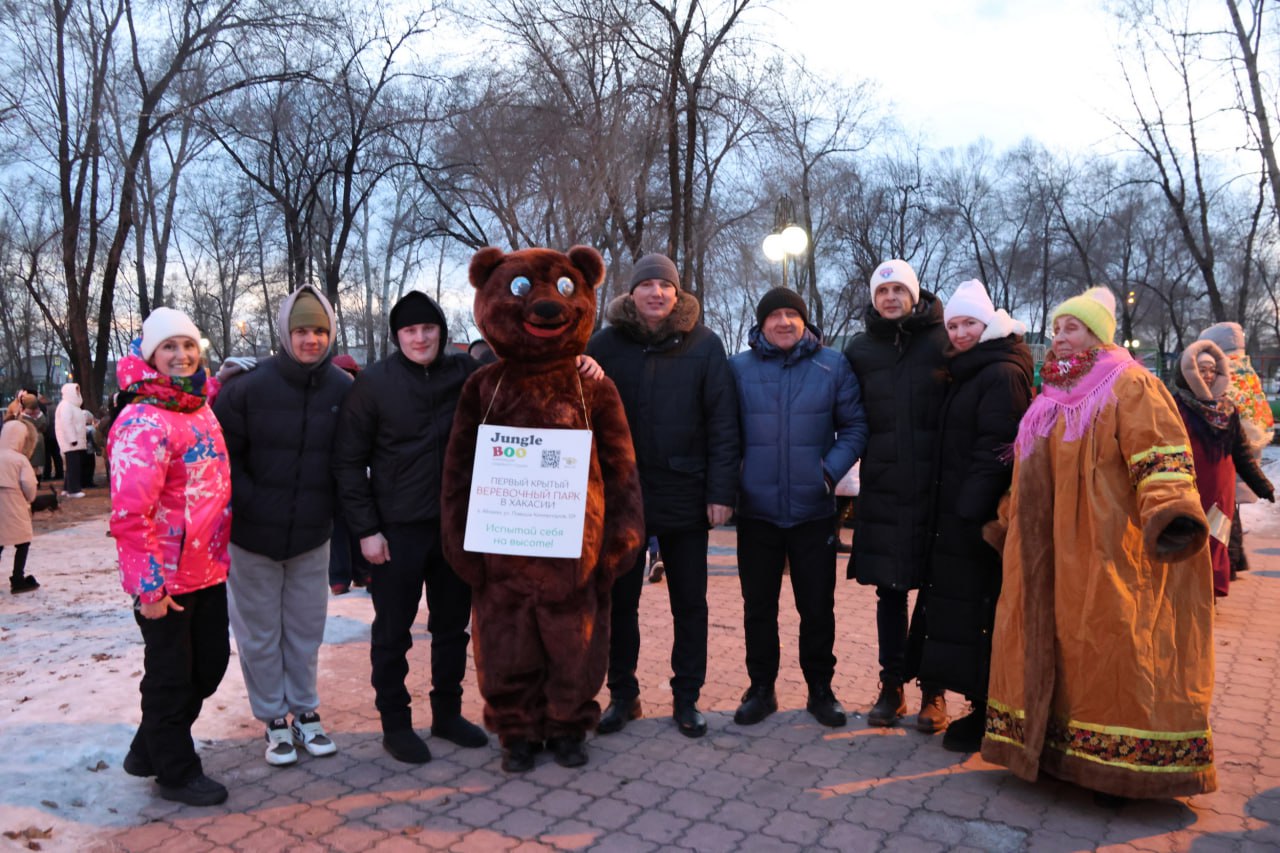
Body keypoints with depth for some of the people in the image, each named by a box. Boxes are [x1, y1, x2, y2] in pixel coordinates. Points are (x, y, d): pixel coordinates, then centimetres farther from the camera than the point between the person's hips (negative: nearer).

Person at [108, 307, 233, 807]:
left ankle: (149, 750, 40)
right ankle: (177, 773, 29)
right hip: (167, 579, -8)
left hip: (208, 570, 8)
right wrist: (149, 585, -22)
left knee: (210, 663, 19)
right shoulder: (144, 422, -19)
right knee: (171, 676, 9)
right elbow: (129, 514, -23)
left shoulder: (201, 407, 6)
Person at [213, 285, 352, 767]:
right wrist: (248, 503, -11)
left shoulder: (343, 390, -5)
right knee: (259, 632, 10)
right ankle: (273, 719, 26)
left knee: (306, 629, 14)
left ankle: (305, 711, 30)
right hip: (253, 535, -2)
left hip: (312, 534, 2)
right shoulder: (249, 386, -12)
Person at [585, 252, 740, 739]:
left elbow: (723, 422, -4)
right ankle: (622, 695, 28)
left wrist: (721, 492, -9)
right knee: (620, 601, 12)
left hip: (685, 495, -1)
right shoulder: (605, 345, 1)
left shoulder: (703, 344, -2)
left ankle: (686, 698, 26)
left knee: (689, 603, 10)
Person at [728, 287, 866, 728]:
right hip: (756, 511, 0)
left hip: (814, 510, 0)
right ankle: (761, 689, 28)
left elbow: (855, 427, 3)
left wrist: (831, 469, -10)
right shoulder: (739, 368, -1)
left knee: (818, 607, 11)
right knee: (758, 607, 12)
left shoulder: (833, 366, 0)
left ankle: (820, 689, 28)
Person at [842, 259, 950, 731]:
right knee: (889, 592, 9)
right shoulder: (860, 350, 8)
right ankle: (891, 687, 22)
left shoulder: (943, 342, 0)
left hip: (935, 490, -2)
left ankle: (934, 691, 19)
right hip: (882, 493, 2)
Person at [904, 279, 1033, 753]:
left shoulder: (1001, 374, -12)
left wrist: (970, 509, -22)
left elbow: (995, 448, -20)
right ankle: (982, 708, 24)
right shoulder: (968, 373, 18)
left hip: (980, 516, -10)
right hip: (957, 513, 10)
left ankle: (987, 716, 7)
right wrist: (953, 510, 16)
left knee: (977, 612, -4)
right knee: (962, 608, 14)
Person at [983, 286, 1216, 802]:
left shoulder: (1127, 387, -5)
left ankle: (1121, 763, 11)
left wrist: (1169, 511, -34)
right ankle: (1048, 746, 23)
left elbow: (1160, 454, -19)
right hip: (1047, 556, 8)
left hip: (1104, 554, -7)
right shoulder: (1053, 398, 18)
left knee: (1107, 652, -2)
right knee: (1043, 644, 10)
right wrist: (1009, 523, 28)